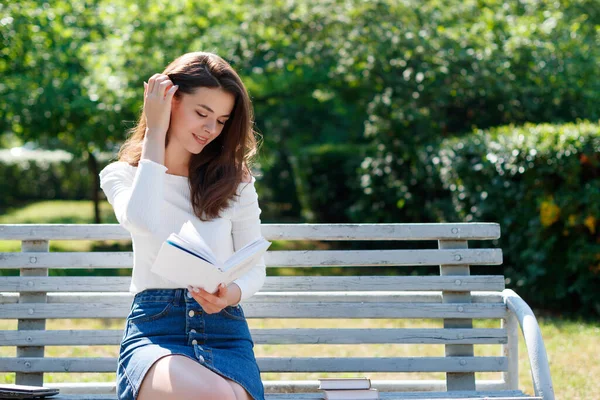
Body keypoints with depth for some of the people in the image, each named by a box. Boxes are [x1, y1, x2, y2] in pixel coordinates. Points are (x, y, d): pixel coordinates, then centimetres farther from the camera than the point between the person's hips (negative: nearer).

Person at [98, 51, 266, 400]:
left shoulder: (235, 180, 14)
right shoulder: (122, 175, 10)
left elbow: (255, 267, 12)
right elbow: (143, 222, -14)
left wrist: (233, 294, -12)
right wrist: (155, 133, -4)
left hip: (224, 329, 2)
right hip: (154, 329, -2)